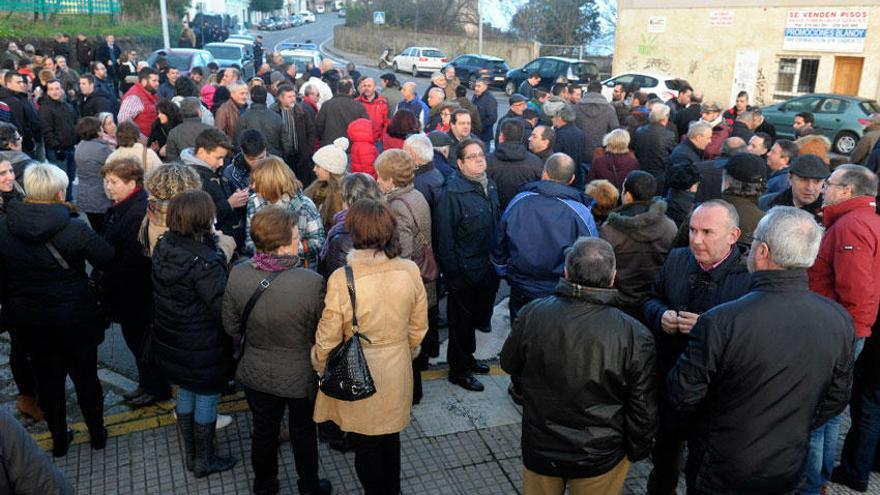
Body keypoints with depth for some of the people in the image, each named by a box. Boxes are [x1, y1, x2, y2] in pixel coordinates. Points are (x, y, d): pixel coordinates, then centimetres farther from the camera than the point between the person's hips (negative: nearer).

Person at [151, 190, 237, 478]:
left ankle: (190, 454, 41)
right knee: (207, 400, 12)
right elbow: (223, 309, -26)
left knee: (186, 394, 23)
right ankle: (204, 461, 30)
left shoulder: (163, 247, -5)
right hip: (203, 349, -7)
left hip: (172, 343, 7)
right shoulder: (205, 262, -29)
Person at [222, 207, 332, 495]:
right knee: (303, 433, 22)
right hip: (301, 374, -3)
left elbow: (231, 326, -4)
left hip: (255, 373, 3)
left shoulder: (237, 275, -19)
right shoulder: (311, 282, -32)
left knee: (263, 431, 25)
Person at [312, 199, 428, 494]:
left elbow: (328, 338, -15)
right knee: (390, 436, 26)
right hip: (398, 370, 4)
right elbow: (418, 328, -2)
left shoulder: (342, 280, -27)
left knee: (366, 445, 19)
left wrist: (320, 365, 5)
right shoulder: (410, 271, -15)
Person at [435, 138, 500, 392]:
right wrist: (453, 274, -18)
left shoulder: (489, 186, 7)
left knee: (477, 317, 21)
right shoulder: (452, 193, -18)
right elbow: (444, 238, -18)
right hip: (464, 273, -8)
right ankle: (458, 370, 23)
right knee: (461, 322, 7)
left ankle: (467, 358, 41)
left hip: (487, 269, 8)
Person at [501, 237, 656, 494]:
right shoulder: (635, 336, -22)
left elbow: (509, 364, 1)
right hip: (600, 458, -1)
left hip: (540, 447, 1)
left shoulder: (532, 314, -18)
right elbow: (643, 409, -12)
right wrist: (637, 451, 7)